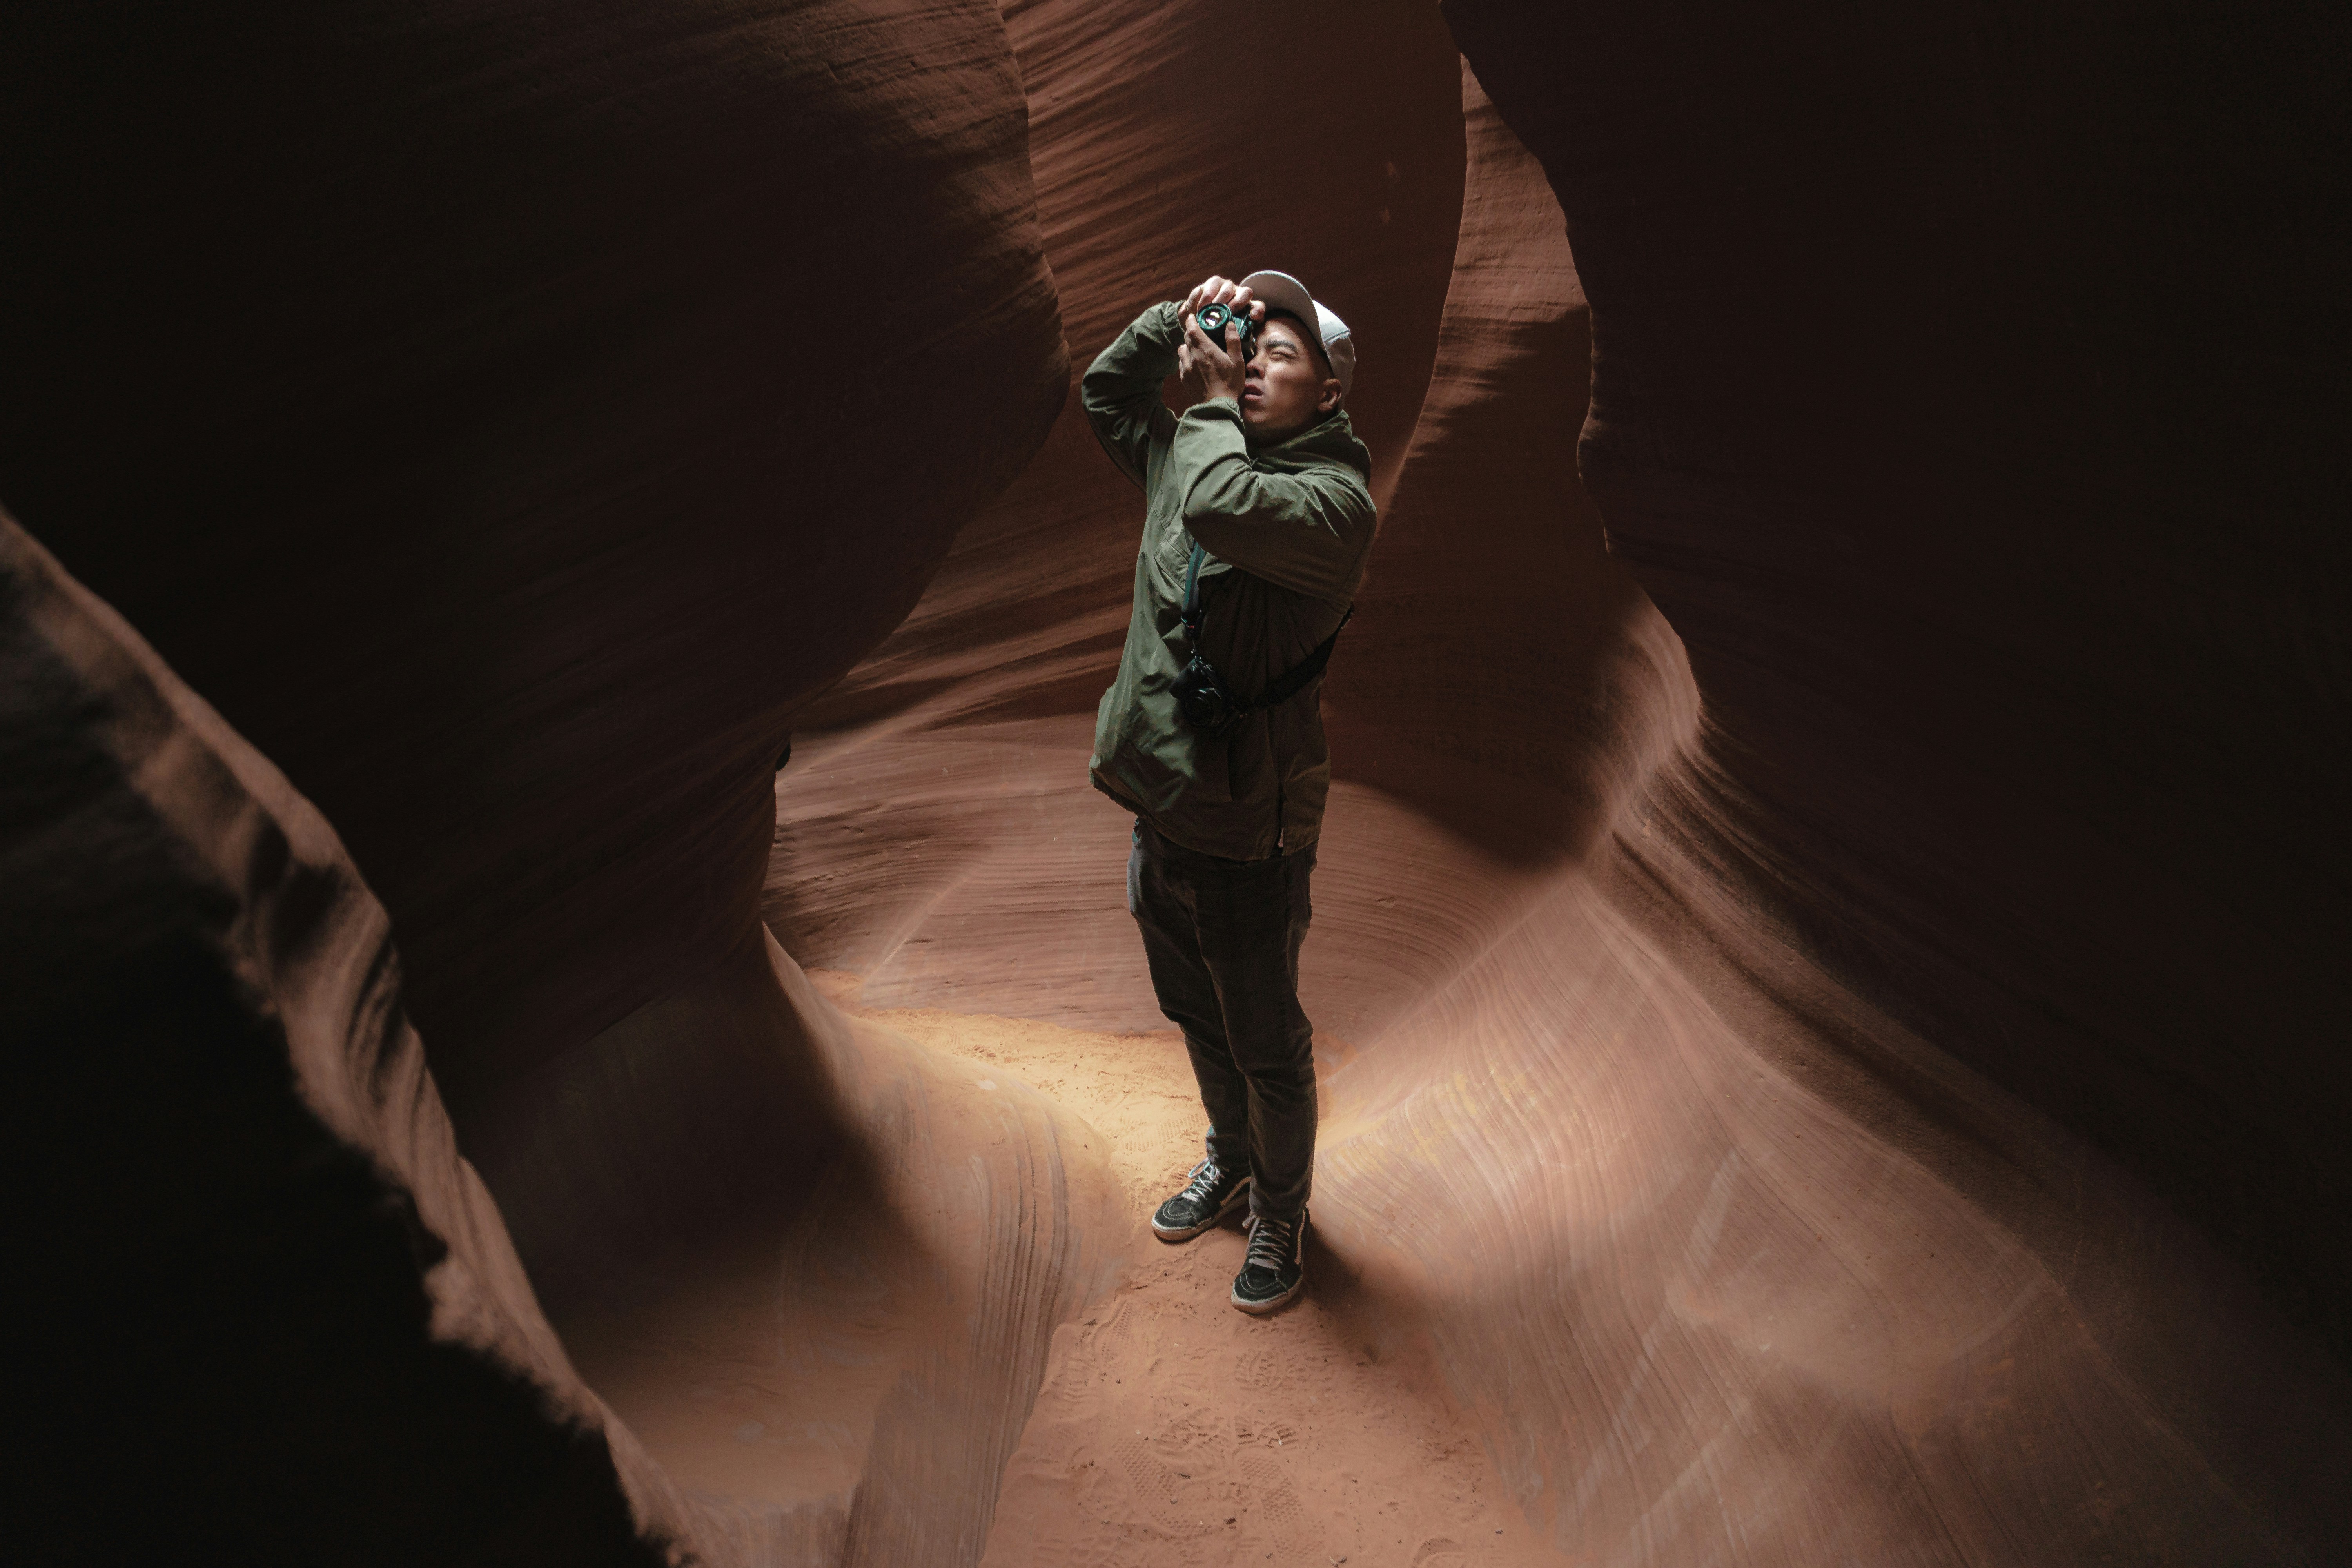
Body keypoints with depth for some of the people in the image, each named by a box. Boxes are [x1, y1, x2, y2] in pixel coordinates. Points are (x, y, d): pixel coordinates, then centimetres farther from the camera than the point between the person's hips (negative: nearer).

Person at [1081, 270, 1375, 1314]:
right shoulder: (1191, 456, 8)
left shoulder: (1334, 498, -16)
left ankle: (1281, 1211, 31)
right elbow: (1104, 390, 21)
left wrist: (1211, 401, -18)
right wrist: (1181, 322, 5)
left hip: (1247, 835, -7)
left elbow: (1225, 509, -35)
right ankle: (1230, 1160, 47)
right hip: (1160, 807, 8)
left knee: (1266, 1045, 9)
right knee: (1196, 1016, 24)